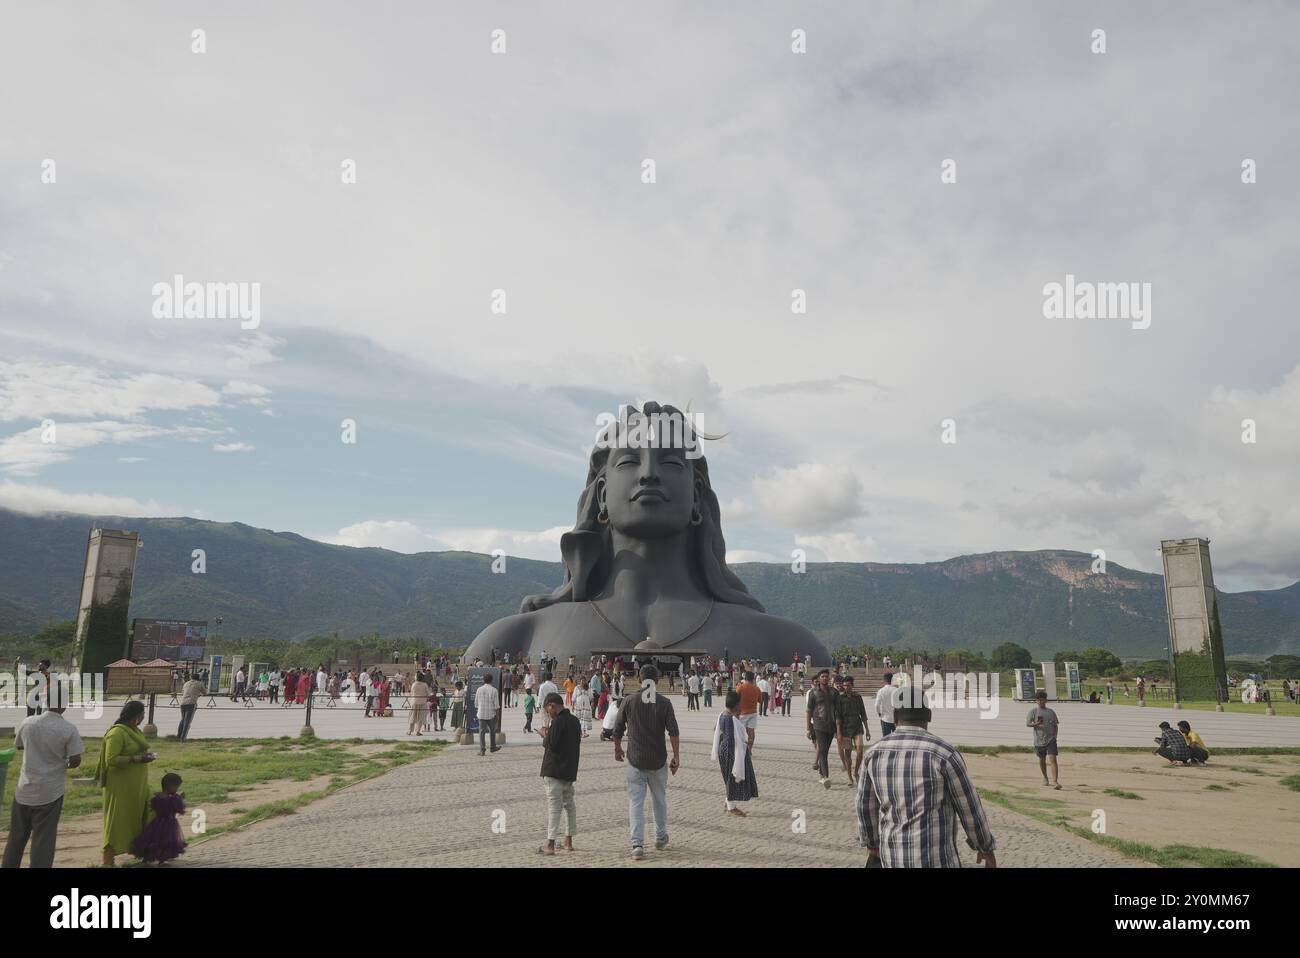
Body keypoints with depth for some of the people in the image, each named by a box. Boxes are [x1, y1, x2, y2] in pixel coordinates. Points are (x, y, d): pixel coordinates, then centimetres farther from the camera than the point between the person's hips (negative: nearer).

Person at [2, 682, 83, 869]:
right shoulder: (69, 729, -16)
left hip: (24, 790, 4)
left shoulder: (27, 722, -5)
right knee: (43, 840, 5)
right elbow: (76, 761, -13)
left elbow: (18, 746, 15)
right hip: (50, 793, -3)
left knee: (16, 837, 20)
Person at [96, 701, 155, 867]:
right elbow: (111, 760, -22)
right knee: (117, 822, -4)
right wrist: (135, 759, -24)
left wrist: (145, 755, 6)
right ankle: (107, 862, 1)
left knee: (138, 819, 16)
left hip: (137, 785, 9)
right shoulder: (117, 732, -17)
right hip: (121, 785, -9)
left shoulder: (134, 730, 11)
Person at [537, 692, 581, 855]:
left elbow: (551, 744, -20)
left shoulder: (557, 721, -16)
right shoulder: (574, 720, 10)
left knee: (554, 804, -7)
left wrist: (544, 734, 0)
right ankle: (568, 841, 21)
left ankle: (550, 844, -7)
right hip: (570, 769, 8)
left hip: (554, 770, -8)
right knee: (569, 802, 14)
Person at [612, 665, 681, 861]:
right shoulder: (664, 702, -4)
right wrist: (676, 757, -2)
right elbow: (673, 732, -9)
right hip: (658, 760, 1)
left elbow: (617, 730, 3)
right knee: (660, 800, 19)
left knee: (636, 802, 1)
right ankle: (661, 838, 31)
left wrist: (617, 749, 19)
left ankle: (637, 845, -7)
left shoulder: (629, 701, -3)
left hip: (635, 760, -1)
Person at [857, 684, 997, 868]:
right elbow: (969, 807, -5)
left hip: (892, 857, 5)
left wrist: (872, 843, 26)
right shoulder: (944, 753, -15)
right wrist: (986, 847, 11)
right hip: (935, 860, -5)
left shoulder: (875, 753, 0)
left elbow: (865, 805, 11)